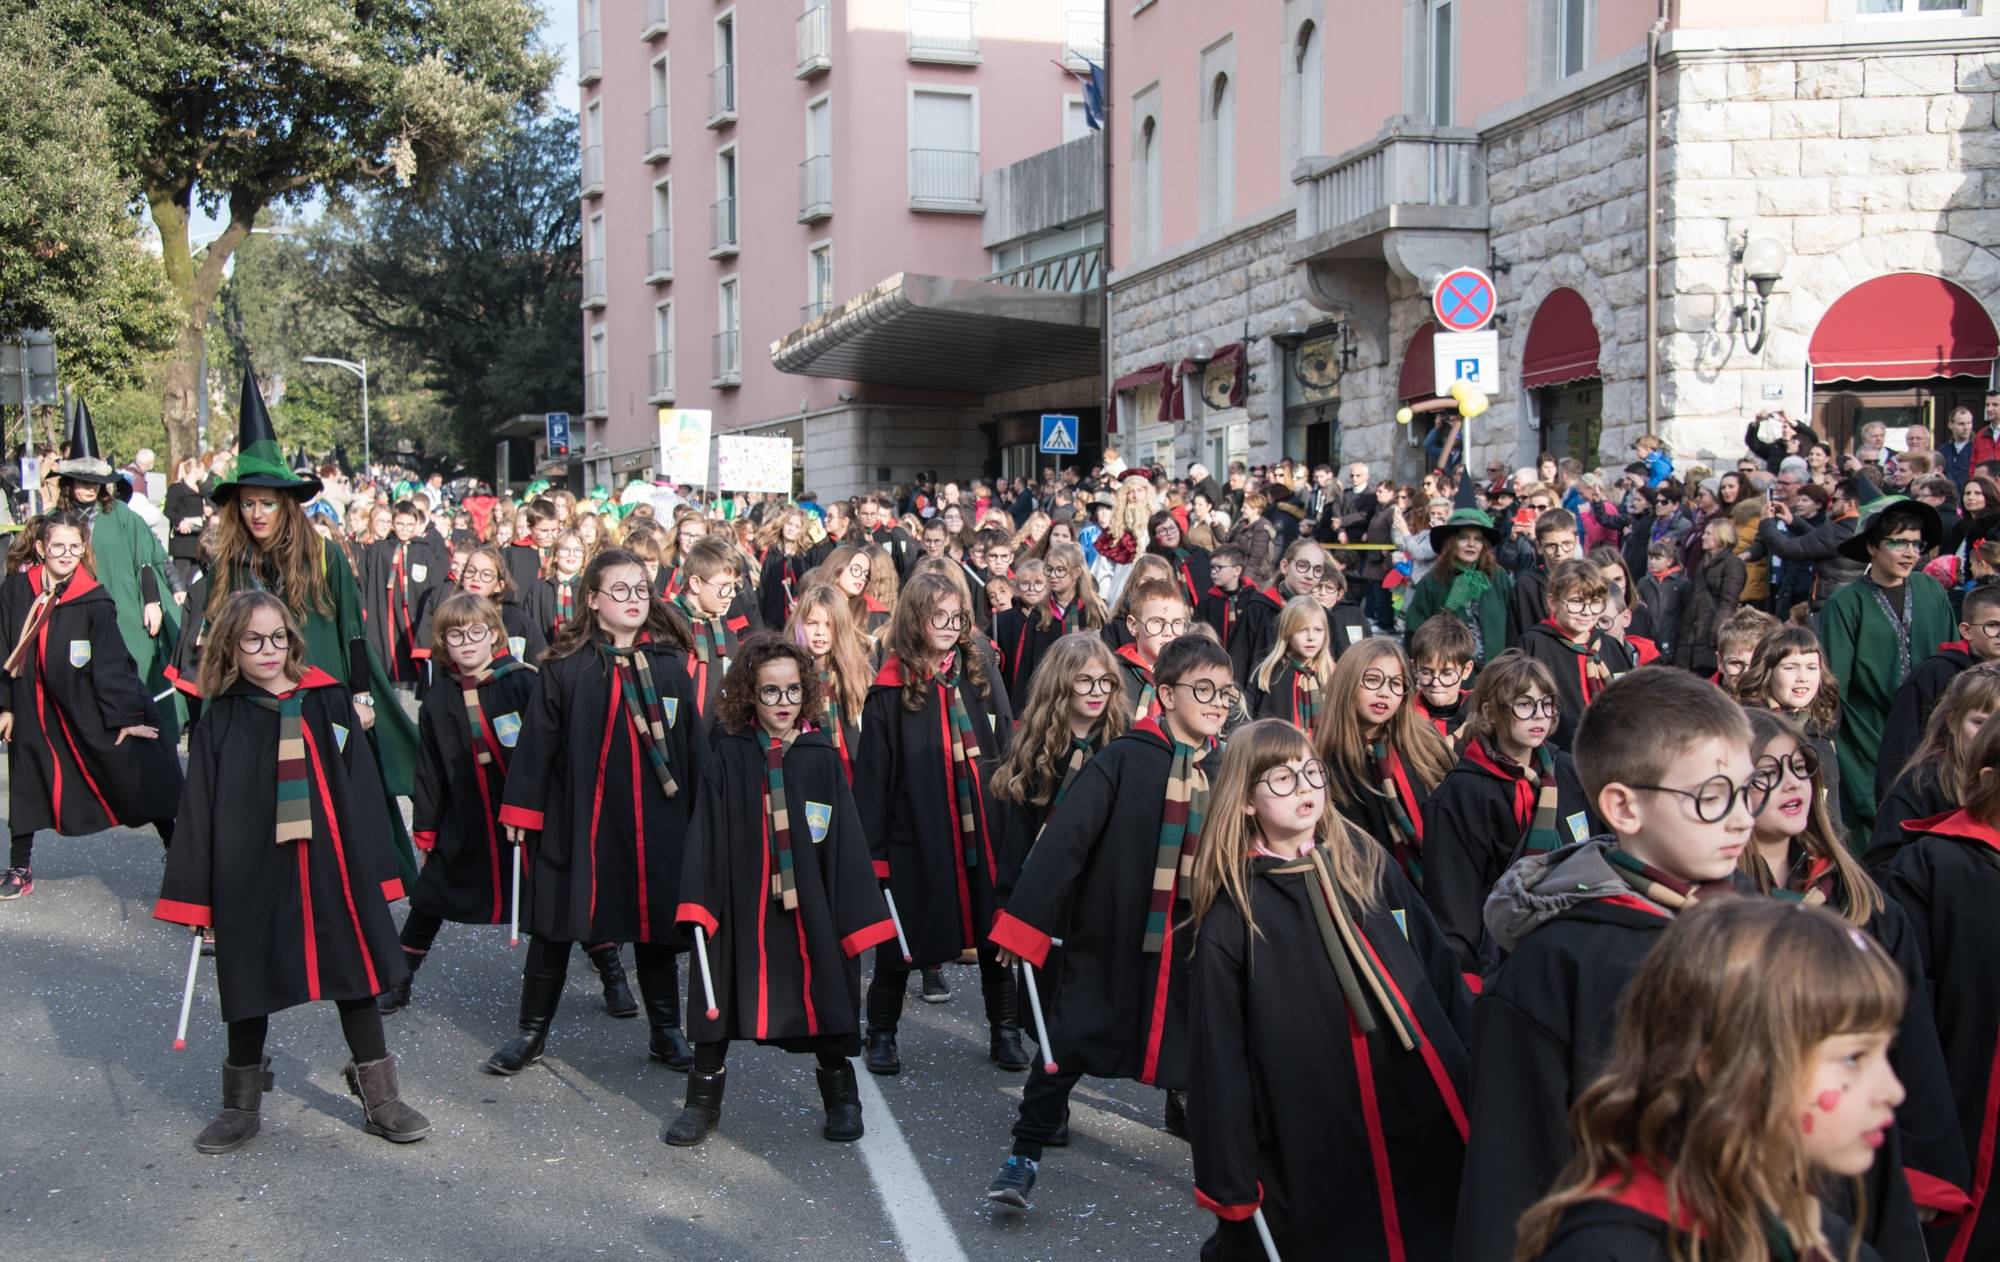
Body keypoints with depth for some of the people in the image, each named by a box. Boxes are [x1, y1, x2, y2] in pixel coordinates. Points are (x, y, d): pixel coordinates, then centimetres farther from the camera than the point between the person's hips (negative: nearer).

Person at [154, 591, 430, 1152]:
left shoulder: (329, 701, 2)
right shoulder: (219, 722, 0)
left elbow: (362, 790, 2)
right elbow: (199, 813, 0)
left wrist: (376, 869, -1)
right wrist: (195, 897, -4)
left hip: (332, 869, 1)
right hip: (251, 872, -1)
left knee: (354, 976, 7)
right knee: (249, 983, 11)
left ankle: (380, 1100, 20)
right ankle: (241, 1106, 29)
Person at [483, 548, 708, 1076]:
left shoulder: (670, 663, 3)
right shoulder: (565, 666, -4)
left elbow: (692, 741, 7)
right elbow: (536, 740, -2)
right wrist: (520, 809, -5)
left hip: (655, 819, 2)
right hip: (577, 818, -2)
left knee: (655, 923, 12)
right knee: (555, 927, 8)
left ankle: (666, 1031, 27)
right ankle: (532, 1031, 24)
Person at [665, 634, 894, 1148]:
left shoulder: (822, 758, -3)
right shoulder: (728, 757, -3)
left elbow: (846, 841, -3)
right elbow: (706, 834, -4)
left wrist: (856, 914, -5)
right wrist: (698, 903, -13)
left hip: (809, 905, 0)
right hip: (741, 902, 0)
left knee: (821, 992, 10)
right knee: (722, 994, 9)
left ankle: (841, 1096, 31)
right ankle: (703, 1099, 28)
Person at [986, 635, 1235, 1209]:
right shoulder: (1125, 759, -16)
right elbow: (1065, 837, -19)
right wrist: (1026, 920, -23)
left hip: (1190, 944, 4)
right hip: (1111, 933, -4)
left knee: (1189, 1042, 18)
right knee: (1071, 1039, 4)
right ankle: (1026, 1152, 17)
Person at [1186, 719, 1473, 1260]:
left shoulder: (1368, 863, 6)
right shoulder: (1234, 914, -4)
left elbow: (1439, 968, 10)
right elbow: (1220, 1054, -4)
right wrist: (1229, 1178, -6)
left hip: (1425, 1120, 3)